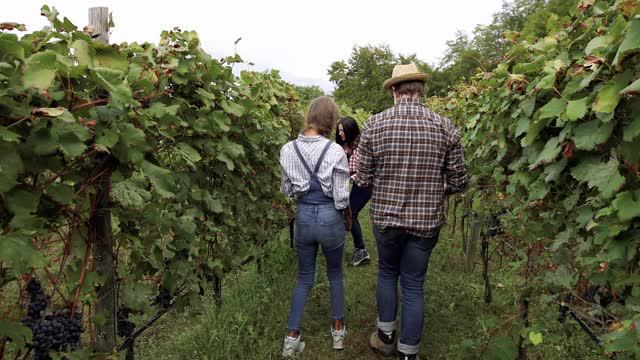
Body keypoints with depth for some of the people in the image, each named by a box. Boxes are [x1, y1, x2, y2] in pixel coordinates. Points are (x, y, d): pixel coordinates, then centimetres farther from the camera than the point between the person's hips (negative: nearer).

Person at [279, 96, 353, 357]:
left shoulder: (288, 150, -5)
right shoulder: (335, 151, -16)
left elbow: (286, 190, 5)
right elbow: (341, 197, -13)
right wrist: (348, 215, 6)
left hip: (303, 217, 3)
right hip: (331, 218, -2)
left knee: (304, 279, 19)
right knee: (335, 275, 21)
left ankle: (291, 338, 19)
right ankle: (338, 331, 33)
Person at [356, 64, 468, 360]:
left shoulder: (374, 124, -10)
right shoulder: (444, 127, -7)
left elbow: (363, 179, -6)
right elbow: (458, 182, -3)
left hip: (385, 216, 0)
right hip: (426, 221, 0)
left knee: (387, 273, 23)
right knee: (413, 286, 13)